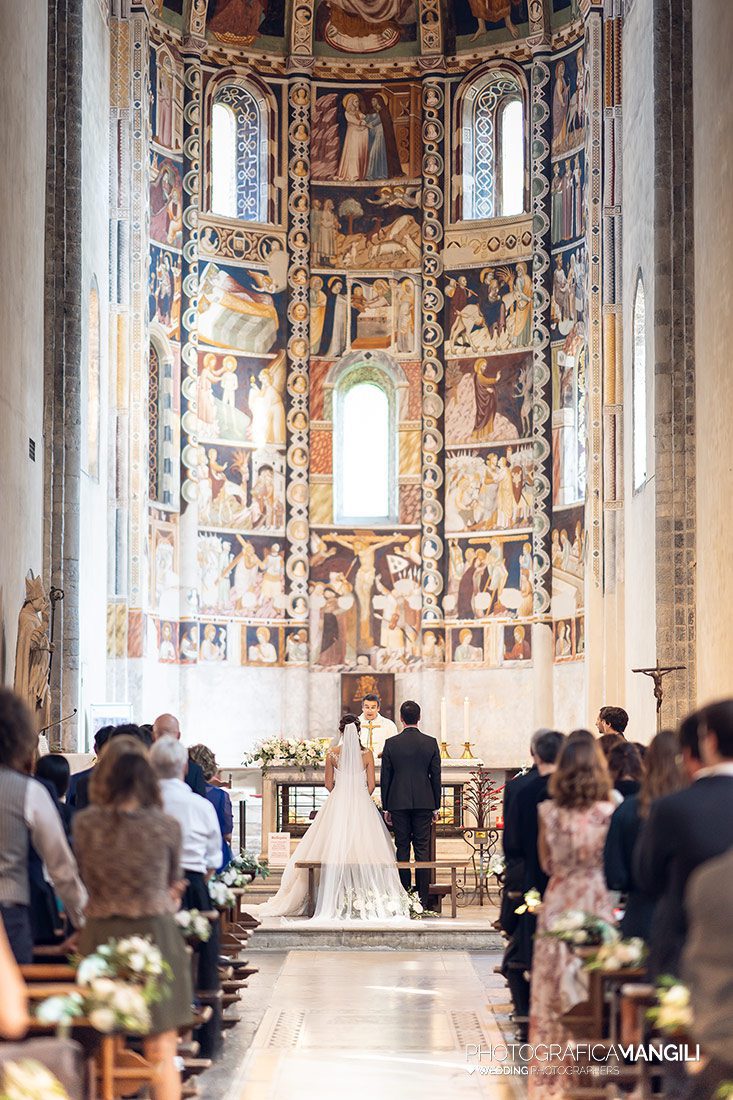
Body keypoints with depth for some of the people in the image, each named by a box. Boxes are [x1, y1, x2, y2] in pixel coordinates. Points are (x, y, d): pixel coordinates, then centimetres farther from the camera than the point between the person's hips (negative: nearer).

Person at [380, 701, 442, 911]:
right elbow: (436, 776, 2)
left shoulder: (391, 743, -2)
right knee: (422, 850, 2)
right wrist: (436, 807, 10)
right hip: (424, 803, 0)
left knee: (402, 849, 4)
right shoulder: (431, 743, 0)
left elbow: (385, 777, 0)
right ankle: (422, 900, 2)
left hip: (398, 803, 0)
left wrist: (386, 807, 7)